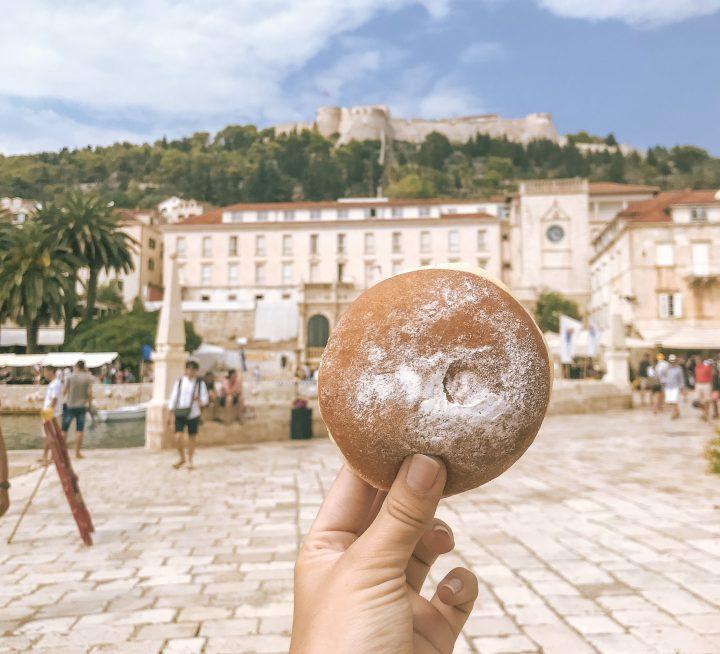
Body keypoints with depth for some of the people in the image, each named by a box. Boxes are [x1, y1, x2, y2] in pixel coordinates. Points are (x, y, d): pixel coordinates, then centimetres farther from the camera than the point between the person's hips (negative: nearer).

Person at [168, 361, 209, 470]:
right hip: (180, 414, 0)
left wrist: (200, 400, -22)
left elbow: (205, 399, 1)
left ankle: (189, 461, 25)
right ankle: (182, 458, 17)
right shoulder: (179, 382, 3)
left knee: (192, 438, 7)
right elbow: (174, 396, 7)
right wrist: (172, 410, 1)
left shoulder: (200, 383, 1)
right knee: (178, 437, -9)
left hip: (193, 414, 0)